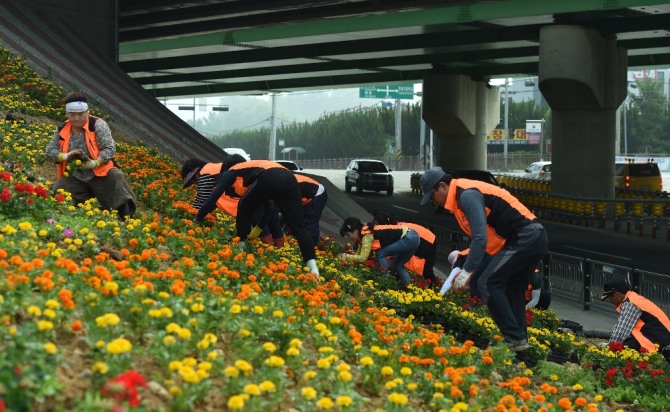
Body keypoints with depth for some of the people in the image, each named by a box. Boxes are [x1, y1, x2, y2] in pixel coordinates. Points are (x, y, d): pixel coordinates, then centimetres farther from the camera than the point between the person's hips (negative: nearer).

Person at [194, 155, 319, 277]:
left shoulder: (231, 172, 30)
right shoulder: (253, 167, 46)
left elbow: (213, 197, 26)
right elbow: (268, 206, 48)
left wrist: (197, 220, 37)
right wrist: (258, 229, 55)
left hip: (270, 180, -6)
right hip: (289, 179, 6)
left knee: (244, 208, 21)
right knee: (298, 225, 1)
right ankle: (312, 265, -12)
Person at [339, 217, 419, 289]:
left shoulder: (367, 236, -16)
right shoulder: (365, 234, 12)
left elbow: (363, 257, -18)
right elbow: (359, 254, 18)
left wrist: (346, 257, -8)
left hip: (409, 238, -10)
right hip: (413, 238, 10)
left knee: (381, 254, -6)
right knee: (397, 265, 17)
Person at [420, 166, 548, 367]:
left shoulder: (467, 196, -13)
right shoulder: (464, 194, 19)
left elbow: (481, 238, -21)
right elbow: (481, 235, 23)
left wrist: (468, 271, -17)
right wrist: (464, 265, 17)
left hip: (524, 239, -10)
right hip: (536, 238, 10)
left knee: (488, 283, -10)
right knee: (512, 292, 13)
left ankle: (516, 342, -12)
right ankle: (521, 350, 13)